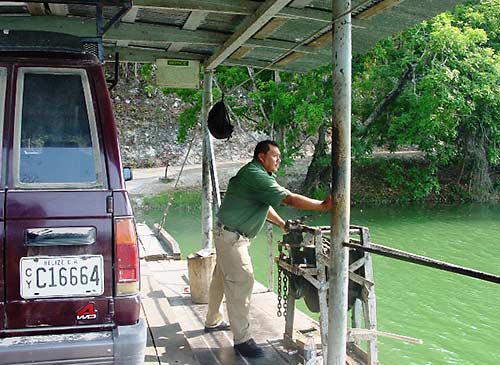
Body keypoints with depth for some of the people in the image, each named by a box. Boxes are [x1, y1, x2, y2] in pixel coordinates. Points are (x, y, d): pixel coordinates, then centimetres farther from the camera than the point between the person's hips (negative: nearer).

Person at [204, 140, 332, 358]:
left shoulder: (260, 175, 12)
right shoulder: (256, 176, -22)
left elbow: (263, 205, 21)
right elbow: (289, 199, -26)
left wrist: (282, 224, 18)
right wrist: (323, 205, -23)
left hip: (230, 235, 11)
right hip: (231, 236, -11)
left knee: (222, 279, 21)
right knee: (241, 282, -10)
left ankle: (213, 322, 36)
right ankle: (242, 339, -5)